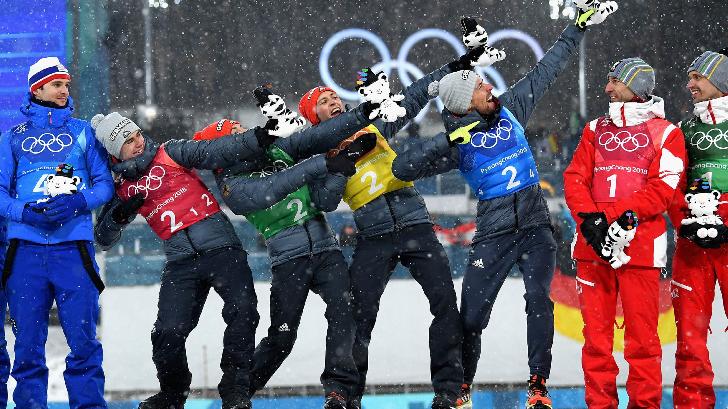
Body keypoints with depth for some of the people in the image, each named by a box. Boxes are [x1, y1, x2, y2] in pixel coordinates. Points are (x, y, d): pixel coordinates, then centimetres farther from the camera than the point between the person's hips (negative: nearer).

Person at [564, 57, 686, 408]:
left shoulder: (665, 133, 5)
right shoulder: (596, 129, 19)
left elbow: (664, 188, -6)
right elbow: (575, 178, 9)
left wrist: (621, 216, -16)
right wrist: (590, 218, -9)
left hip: (640, 245, -4)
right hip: (592, 245, 4)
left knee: (641, 335, -5)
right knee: (596, 332, 4)